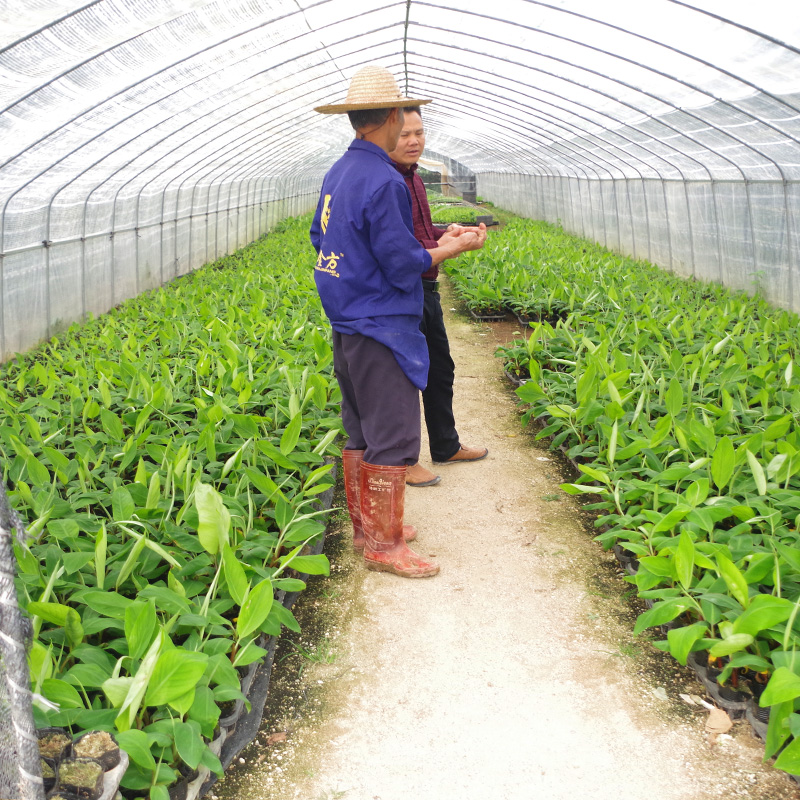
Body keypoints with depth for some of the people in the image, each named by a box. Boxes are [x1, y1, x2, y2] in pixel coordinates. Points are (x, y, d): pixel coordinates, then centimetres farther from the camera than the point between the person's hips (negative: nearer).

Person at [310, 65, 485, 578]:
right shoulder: (383, 181, -18)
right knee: (392, 437, -2)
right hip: (381, 330, -9)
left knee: (360, 433, 16)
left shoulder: (338, 174, 10)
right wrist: (450, 248, -3)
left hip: (347, 326, 9)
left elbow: (322, 239, 19)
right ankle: (383, 545, 6)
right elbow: (404, 266, -18)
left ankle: (365, 526, 28)